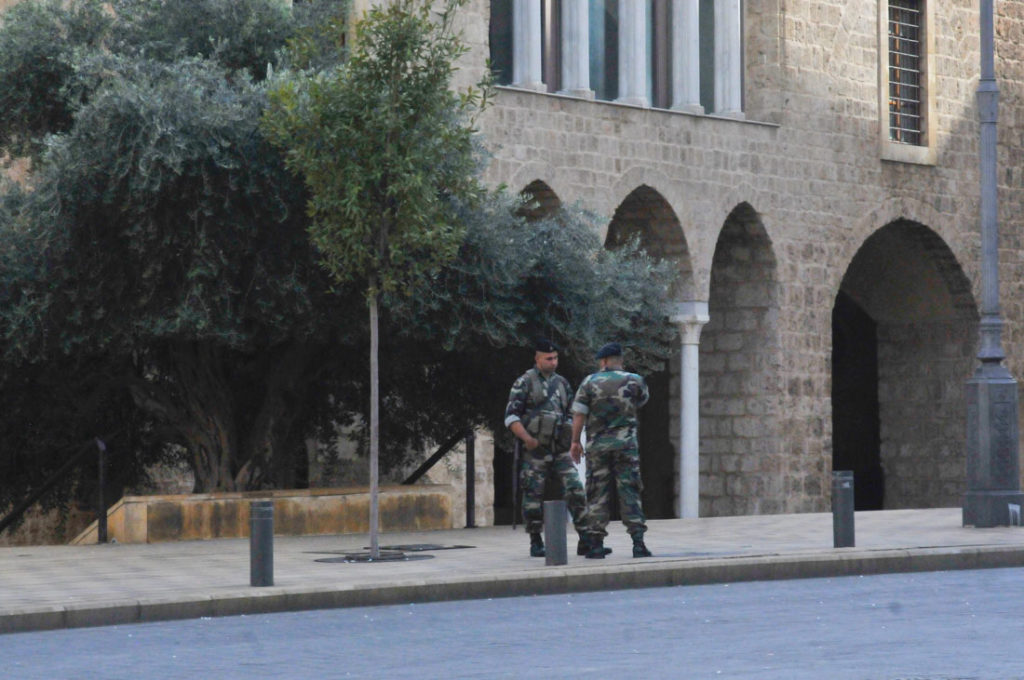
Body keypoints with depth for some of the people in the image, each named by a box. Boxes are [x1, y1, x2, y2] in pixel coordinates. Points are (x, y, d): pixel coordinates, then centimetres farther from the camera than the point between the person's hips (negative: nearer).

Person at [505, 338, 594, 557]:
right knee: (534, 496, -1)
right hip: (535, 450, -4)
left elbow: (570, 414, 25)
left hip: (560, 449, 4)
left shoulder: (562, 383, 16)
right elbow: (511, 416, -6)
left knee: (575, 491, -7)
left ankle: (585, 541, -8)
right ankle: (536, 543, 11)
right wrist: (527, 438, -20)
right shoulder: (524, 383, 0)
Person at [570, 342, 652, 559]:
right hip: (625, 444, 0)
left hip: (597, 445, 0)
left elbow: (579, 414, -3)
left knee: (597, 494, 5)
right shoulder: (634, 381, 1)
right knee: (630, 492, 0)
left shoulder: (590, 382, 0)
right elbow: (643, 399, 20)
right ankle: (638, 543, -8)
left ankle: (596, 544, 3)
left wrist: (576, 442, 3)